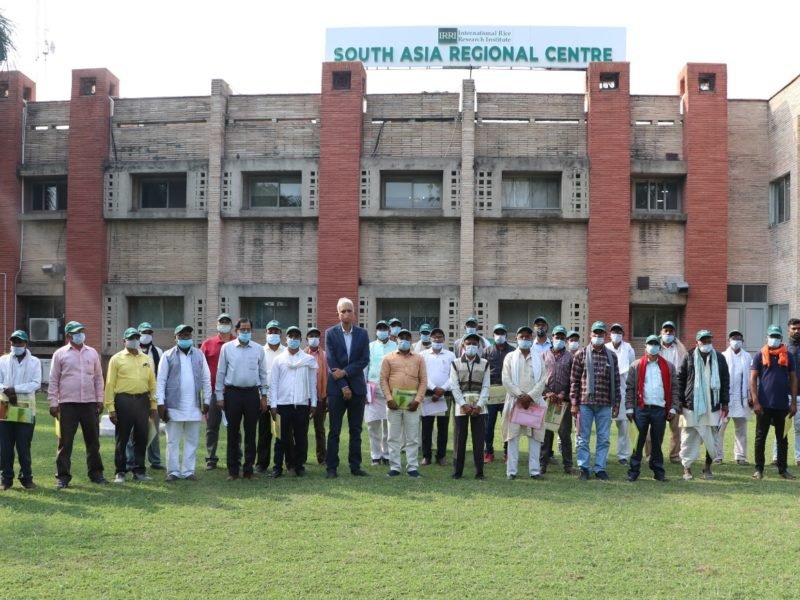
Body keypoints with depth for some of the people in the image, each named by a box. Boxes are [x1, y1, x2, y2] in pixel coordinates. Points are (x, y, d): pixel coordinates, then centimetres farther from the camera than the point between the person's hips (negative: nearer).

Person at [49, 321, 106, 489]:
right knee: (65, 441, 0)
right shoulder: (60, 354, 1)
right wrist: (53, 403, -4)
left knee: (93, 440, 8)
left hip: (90, 403, 3)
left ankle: (95, 472, 18)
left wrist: (100, 399, 7)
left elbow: (98, 378, 12)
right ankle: (63, 476, 6)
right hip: (68, 404, -3)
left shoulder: (92, 353, 10)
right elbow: (53, 380, 1)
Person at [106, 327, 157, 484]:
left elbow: (152, 383, 13)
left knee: (142, 437, 7)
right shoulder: (117, 359, 2)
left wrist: (153, 404, 6)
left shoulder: (146, 359, 13)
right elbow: (110, 384, -3)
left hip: (142, 401, 4)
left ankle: (139, 471, 16)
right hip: (123, 400, -4)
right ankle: (120, 472, 11)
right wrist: (111, 408, -9)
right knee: (122, 438, 3)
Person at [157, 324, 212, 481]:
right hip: (174, 406, -2)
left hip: (194, 406, 3)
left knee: (192, 441, 6)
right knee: (172, 441, 3)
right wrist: (161, 403, -8)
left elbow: (206, 379, 10)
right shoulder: (168, 355, 0)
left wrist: (206, 400, 6)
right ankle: (173, 471, 10)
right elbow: (161, 380, -2)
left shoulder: (199, 355, 8)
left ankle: (188, 471, 13)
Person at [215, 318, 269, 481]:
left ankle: (248, 469, 15)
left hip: (252, 393, 1)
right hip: (232, 393, -1)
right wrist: (219, 396, 0)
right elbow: (221, 372, 3)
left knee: (250, 433, 6)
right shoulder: (227, 348, 1)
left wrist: (264, 396, 6)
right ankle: (233, 470, 12)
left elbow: (263, 374, 9)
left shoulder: (258, 349, 5)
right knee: (233, 433, 5)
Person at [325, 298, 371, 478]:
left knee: (356, 430, 7)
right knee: (334, 430, 0)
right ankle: (332, 467, 4)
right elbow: (331, 362, -6)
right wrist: (343, 386, -11)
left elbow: (364, 360, -1)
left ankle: (355, 466, 13)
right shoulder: (330, 333, -1)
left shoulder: (362, 334, 5)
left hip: (357, 387, 2)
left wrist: (345, 372, -12)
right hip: (336, 387, -2)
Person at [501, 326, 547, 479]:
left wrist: (530, 396, -10)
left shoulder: (538, 357, 10)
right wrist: (520, 395, -11)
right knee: (513, 435, -2)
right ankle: (511, 470, 0)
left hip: (534, 401, 1)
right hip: (515, 400, -1)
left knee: (535, 435, 0)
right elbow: (506, 380, -1)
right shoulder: (510, 357, 8)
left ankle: (534, 469, 3)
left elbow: (543, 380, 1)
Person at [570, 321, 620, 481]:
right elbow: (574, 380, 1)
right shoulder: (581, 354, 2)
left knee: (604, 438, 5)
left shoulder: (612, 356, 7)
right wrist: (574, 402, -4)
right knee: (583, 438, 5)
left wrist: (616, 404, 5)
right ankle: (583, 468, 14)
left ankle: (600, 468, 14)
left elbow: (616, 381, 8)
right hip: (585, 403, -1)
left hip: (605, 404, 2)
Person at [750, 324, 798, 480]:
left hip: (782, 405, 2)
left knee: (782, 438, 9)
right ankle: (759, 469, 11)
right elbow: (753, 379, -2)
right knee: (761, 437, 4)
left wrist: (794, 403, 0)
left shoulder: (788, 356, 6)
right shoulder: (760, 356, 1)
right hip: (764, 404, -2)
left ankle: (782, 469, 18)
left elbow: (793, 379, 6)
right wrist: (755, 402, -10)